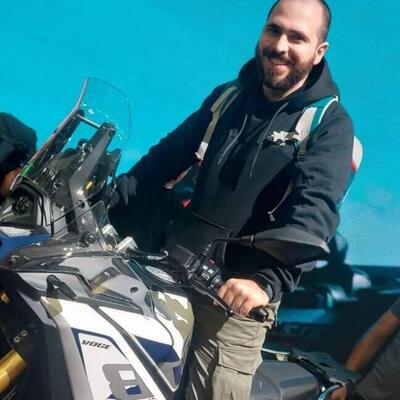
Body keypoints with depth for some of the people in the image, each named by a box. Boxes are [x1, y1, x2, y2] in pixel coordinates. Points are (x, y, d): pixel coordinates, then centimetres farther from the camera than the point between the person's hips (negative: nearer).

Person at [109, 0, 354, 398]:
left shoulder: (330, 124, -8)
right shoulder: (227, 96, 10)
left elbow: (314, 210, -22)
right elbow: (169, 153, 16)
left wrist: (268, 281, -37)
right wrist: (112, 199, 6)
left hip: (238, 291, -5)